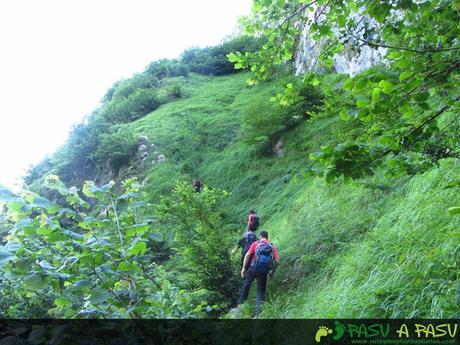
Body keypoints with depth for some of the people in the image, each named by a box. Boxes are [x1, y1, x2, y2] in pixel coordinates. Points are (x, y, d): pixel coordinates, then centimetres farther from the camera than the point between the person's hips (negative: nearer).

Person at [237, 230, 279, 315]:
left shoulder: (256, 244, 6)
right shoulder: (272, 247, 10)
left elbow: (247, 255, -4)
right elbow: (277, 261, 2)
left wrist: (243, 268, 0)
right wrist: (272, 272, 14)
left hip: (253, 268, -1)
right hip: (263, 272, 1)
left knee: (246, 285, 20)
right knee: (261, 290, 14)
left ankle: (240, 304, 28)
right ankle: (258, 309, 1)